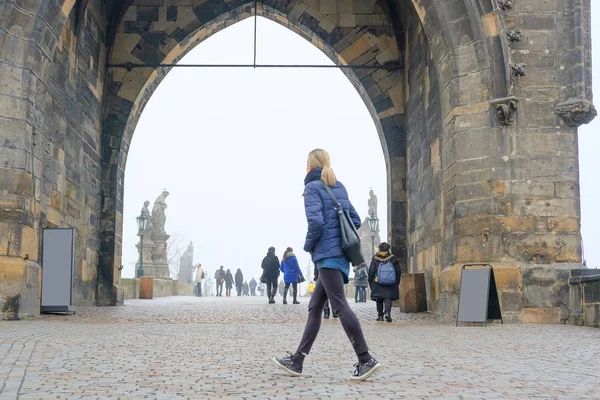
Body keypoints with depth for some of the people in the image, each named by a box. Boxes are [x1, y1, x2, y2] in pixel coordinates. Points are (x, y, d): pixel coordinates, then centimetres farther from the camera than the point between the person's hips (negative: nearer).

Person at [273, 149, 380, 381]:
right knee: (315, 307, 11)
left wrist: (308, 245, -4)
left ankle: (366, 360, -14)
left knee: (340, 305, -10)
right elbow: (355, 220, 17)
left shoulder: (313, 187, -6)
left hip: (328, 255, -8)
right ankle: (297, 361, 14)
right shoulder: (339, 187, 17)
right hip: (340, 254, 8)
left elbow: (316, 221, -19)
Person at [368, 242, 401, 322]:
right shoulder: (392, 258, 3)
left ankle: (380, 315, 12)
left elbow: (371, 271, 0)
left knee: (379, 300, 11)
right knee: (388, 298, -1)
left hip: (378, 283, 0)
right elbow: (398, 271, 6)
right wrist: (397, 282, 15)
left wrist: (370, 282, 9)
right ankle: (387, 312, -24)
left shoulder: (375, 259, 1)